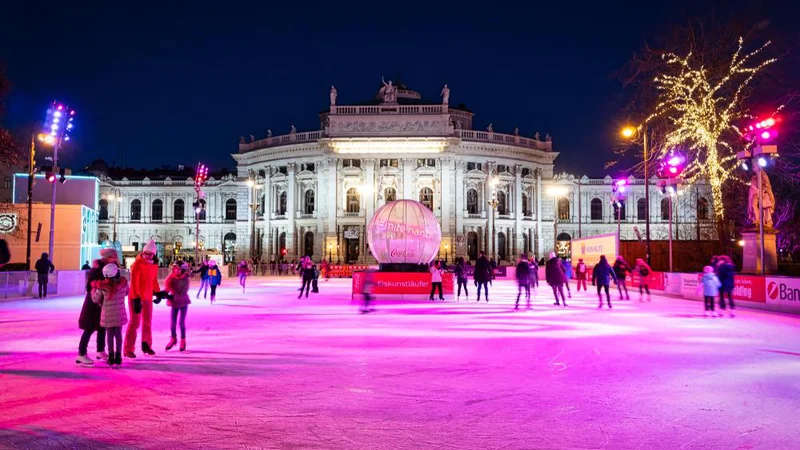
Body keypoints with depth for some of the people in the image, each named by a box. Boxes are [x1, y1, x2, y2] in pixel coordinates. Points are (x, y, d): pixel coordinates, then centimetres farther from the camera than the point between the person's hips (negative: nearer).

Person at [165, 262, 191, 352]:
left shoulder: (185, 280, -15)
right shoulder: (171, 278, -4)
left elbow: (183, 293, -20)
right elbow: (167, 288, -7)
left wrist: (173, 296, -30)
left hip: (183, 303, -3)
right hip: (174, 303, 3)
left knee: (182, 323, 1)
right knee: (172, 323, 6)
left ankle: (183, 341, 20)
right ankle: (173, 339, 31)